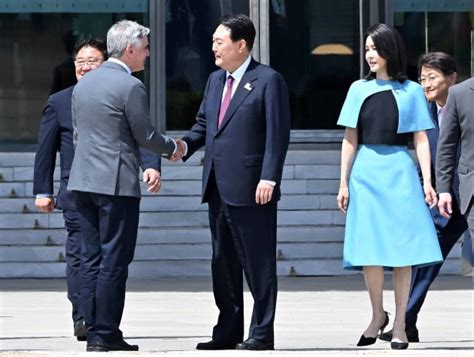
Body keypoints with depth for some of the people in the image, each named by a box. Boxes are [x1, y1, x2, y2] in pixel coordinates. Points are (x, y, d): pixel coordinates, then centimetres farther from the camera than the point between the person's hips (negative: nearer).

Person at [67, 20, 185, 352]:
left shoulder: (84, 83, 13)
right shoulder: (131, 87, -12)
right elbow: (145, 135, -9)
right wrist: (173, 147, 11)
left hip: (83, 181, 8)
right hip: (117, 184, -8)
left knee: (91, 259, 9)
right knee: (114, 261, -4)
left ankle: (94, 330, 9)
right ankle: (106, 334, -4)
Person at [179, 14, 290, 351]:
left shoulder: (268, 80, -6)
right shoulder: (215, 80, 17)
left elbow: (278, 134, -11)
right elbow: (203, 123, 20)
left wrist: (269, 178, -18)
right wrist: (186, 145, -1)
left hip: (251, 188, -8)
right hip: (218, 186, 8)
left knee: (258, 264, -2)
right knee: (223, 261, 11)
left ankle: (262, 333, 3)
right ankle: (228, 332, 17)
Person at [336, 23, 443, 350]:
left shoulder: (411, 91, 3)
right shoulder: (359, 90, 8)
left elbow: (421, 140, 2)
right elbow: (350, 140, 9)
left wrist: (427, 182, -6)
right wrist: (344, 183, 5)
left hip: (400, 170, -2)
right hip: (366, 172, 2)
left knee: (403, 249, -2)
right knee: (369, 249, 0)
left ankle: (400, 324, 5)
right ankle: (378, 316, 18)